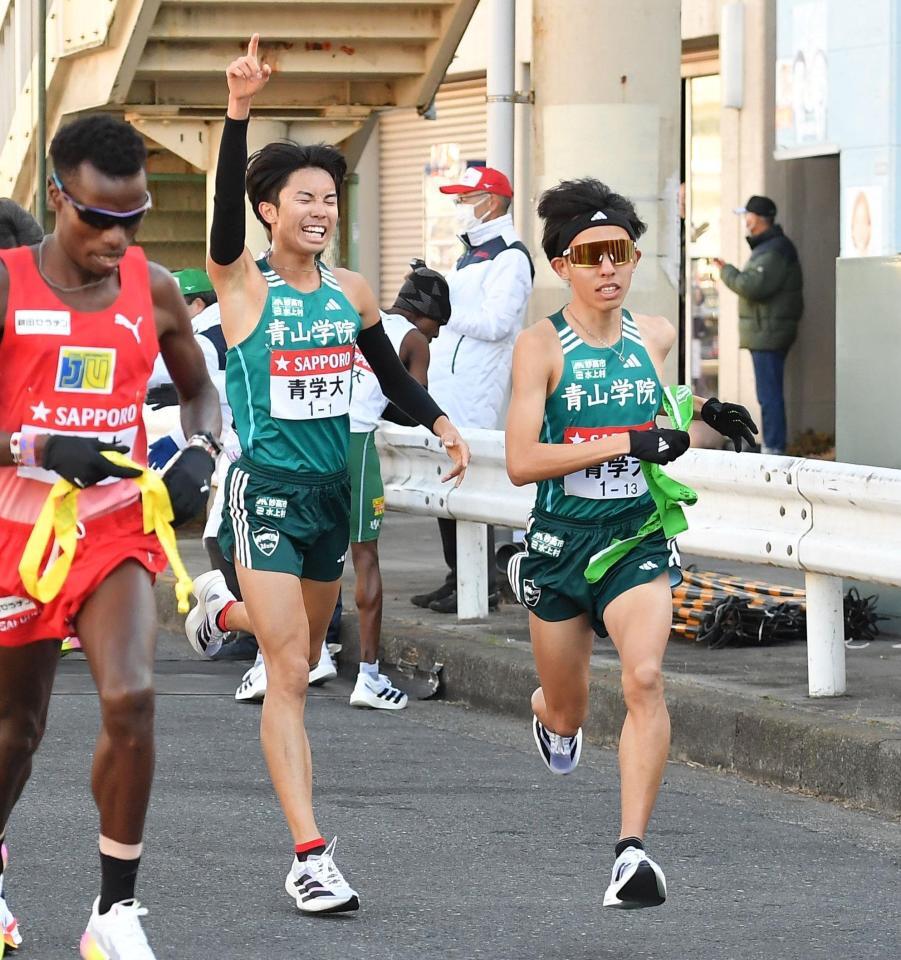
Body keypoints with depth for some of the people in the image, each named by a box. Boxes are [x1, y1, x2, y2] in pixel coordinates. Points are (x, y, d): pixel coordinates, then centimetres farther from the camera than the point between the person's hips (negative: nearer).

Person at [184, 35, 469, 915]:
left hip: (332, 493, 6)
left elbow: (389, 371, 21)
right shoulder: (242, 284, -9)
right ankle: (308, 857, -10)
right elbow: (227, 207, -27)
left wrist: (437, 420, 5)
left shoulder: (350, 292, 6)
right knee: (290, 676, -11)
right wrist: (239, 111, -39)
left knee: (303, 654, 23)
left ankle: (225, 610, 57)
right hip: (268, 493, -6)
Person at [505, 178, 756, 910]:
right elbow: (521, 462, -20)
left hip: (636, 536, 2)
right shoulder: (542, 346, -12)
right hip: (561, 541, -2)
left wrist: (700, 410, 7)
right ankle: (549, 713, 54)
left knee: (644, 677, -24)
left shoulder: (654, 334, 2)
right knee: (566, 719, 13)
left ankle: (633, 849, -25)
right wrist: (625, 443, -25)